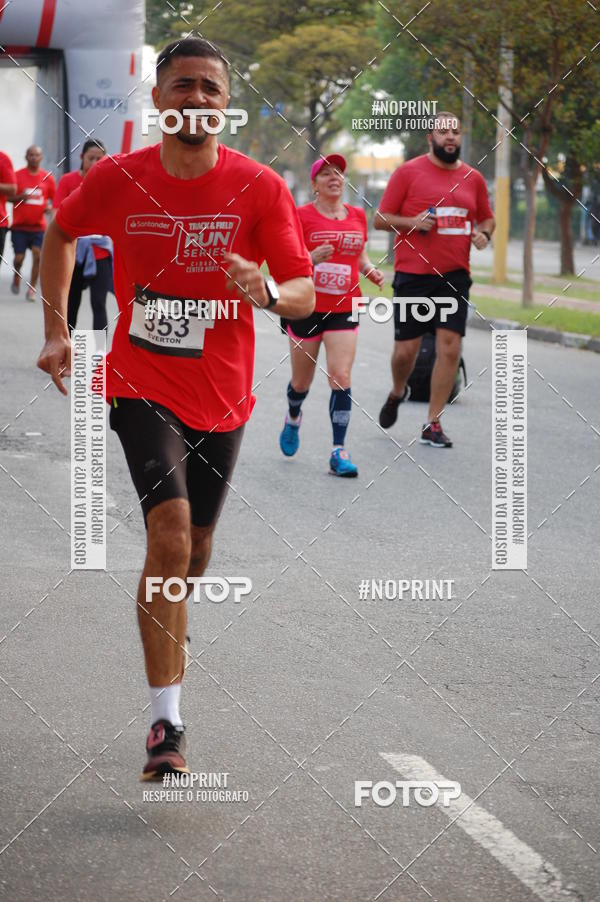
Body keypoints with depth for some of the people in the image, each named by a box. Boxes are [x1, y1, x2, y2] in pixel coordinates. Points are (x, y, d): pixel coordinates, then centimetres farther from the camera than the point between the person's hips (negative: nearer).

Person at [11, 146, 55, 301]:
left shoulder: (48, 178, 4)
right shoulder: (17, 175, 0)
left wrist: (50, 207, -9)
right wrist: (19, 197, -17)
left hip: (39, 225, 1)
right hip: (20, 224, -1)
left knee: (38, 255, -13)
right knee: (19, 258, 0)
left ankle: (32, 289, -4)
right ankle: (16, 279, 31)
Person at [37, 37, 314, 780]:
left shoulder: (260, 188, -9)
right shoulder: (116, 180, -8)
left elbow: (304, 292, -10)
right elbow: (61, 233, 13)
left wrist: (268, 291, -33)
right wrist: (56, 331, 9)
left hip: (222, 397, 2)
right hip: (142, 386, -2)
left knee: (194, 548, 16)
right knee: (170, 531, -21)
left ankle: (167, 629, 51)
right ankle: (166, 725, -20)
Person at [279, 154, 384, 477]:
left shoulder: (357, 216, 8)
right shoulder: (302, 216, -5)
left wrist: (370, 270, 2)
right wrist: (312, 258, -25)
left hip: (343, 310, 2)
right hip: (306, 308, -2)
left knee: (341, 377, -11)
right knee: (302, 380, 11)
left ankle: (339, 452, -10)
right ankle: (293, 419, 45)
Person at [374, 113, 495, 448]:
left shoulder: (473, 178, 10)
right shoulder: (409, 172, -1)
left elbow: (487, 218, 23)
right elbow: (380, 219, 0)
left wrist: (484, 233, 0)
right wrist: (412, 222, -17)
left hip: (455, 276, 3)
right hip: (413, 275, -3)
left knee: (450, 347, -8)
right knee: (406, 349, 1)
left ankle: (433, 424, 0)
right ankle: (398, 393, 36)